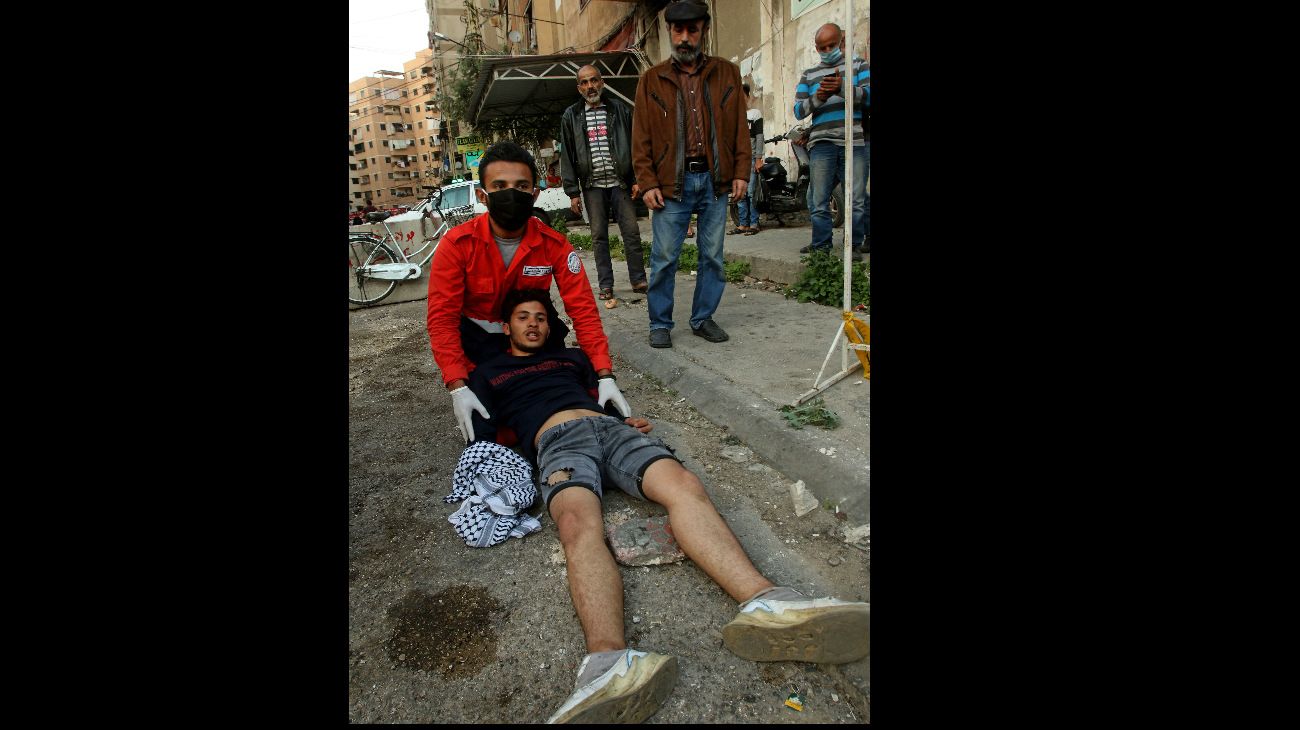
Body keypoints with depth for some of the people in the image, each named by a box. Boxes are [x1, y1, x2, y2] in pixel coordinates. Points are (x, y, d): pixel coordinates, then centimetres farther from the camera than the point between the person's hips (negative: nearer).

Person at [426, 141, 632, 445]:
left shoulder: (555, 245, -18)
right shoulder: (457, 245, -23)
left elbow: (583, 310, -21)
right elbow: (442, 318, -24)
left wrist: (605, 376, -32)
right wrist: (458, 388, -36)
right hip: (477, 336, -1)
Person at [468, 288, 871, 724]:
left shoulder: (570, 356, 38)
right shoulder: (488, 374, 29)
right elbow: (481, 438, 19)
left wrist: (628, 419, 14)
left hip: (609, 427, 3)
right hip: (557, 441, -3)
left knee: (684, 485, -30)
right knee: (580, 525, -39)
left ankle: (764, 605, -51)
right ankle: (610, 662, -64)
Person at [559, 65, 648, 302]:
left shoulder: (620, 110, 7)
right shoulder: (571, 116, 9)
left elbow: (635, 146, 6)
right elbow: (566, 156, 6)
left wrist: (636, 179, -3)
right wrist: (572, 192, -1)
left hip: (620, 183, 0)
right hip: (592, 186, 1)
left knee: (631, 232, -1)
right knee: (599, 236, 3)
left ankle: (638, 280, 10)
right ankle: (606, 285, 11)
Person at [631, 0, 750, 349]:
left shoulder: (727, 73, 11)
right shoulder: (651, 80, 7)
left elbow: (740, 128, 10)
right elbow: (641, 137, 4)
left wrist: (741, 173, 1)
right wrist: (647, 183, -6)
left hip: (715, 180, 2)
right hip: (672, 182, -2)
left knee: (713, 256, 6)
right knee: (664, 259, -2)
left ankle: (703, 318, 20)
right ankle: (660, 324, 11)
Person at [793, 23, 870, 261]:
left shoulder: (859, 66, 16)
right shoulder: (809, 75, 21)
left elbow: (868, 95, -2)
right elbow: (799, 111, 10)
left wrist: (843, 87, -20)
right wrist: (817, 98, -10)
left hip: (855, 142, -2)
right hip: (822, 144, 2)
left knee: (856, 197, -4)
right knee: (818, 199, -3)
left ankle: (855, 245, 3)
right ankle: (821, 244, 3)